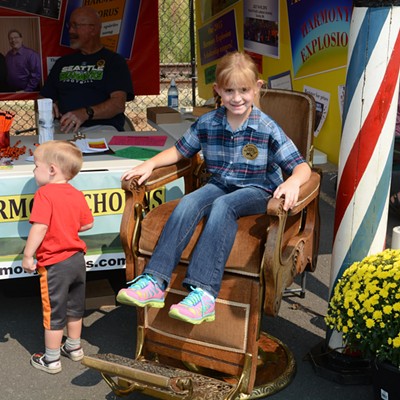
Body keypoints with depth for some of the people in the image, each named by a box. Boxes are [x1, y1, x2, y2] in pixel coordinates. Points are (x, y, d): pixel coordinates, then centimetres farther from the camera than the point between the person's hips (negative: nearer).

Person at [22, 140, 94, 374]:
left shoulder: (45, 193, -18)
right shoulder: (77, 195, 2)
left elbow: (40, 227, -25)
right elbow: (87, 224, 8)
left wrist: (27, 255, -18)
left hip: (55, 264, -7)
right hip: (77, 259, 7)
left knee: (53, 313, 6)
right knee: (75, 308, 23)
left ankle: (51, 360, 19)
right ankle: (74, 347, 38)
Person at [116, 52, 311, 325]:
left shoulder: (267, 129, -11)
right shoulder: (207, 123, 0)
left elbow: (302, 167, -13)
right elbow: (179, 151, 15)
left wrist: (293, 182, -36)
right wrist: (149, 164, -1)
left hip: (257, 191, -4)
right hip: (219, 185, 4)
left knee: (223, 205, -35)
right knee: (188, 203, -27)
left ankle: (204, 293, -45)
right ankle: (155, 282, -35)